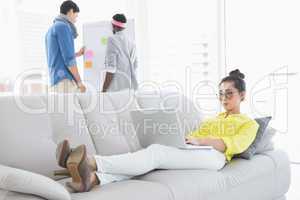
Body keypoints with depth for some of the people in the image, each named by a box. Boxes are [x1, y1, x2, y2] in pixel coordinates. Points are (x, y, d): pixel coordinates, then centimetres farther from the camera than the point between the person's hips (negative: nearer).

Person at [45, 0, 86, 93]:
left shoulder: (51, 30, 23)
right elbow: (68, 59, -15)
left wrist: (78, 54, 35)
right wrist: (79, 82, -8)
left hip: (56, 83, 10)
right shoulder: (63, 27, -8)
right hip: (65, 82, -10)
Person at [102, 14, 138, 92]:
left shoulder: (112, 39, -8)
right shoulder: (131, 42, 13)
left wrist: (104, 90, -12)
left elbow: (111, 68, -15)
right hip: (131, 87, 7)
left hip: (117, 88, -7)